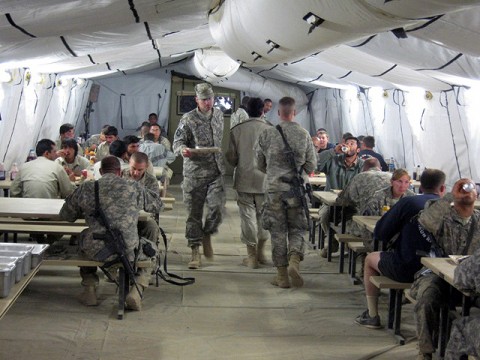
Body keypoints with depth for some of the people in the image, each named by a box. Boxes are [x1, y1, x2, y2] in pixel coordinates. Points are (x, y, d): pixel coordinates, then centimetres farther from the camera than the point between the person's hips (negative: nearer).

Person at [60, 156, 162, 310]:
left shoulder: (85, 189, 4)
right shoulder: (134, 188, 3)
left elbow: (65, 215, 17)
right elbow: (157, 205, 20)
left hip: (96, 251, 2)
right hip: (128, 251, -1)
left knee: (83, 236, 37)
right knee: (152, 248, 31)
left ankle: (89, 290, 34)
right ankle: (136, 290, 12)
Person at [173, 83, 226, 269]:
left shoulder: (219, 115, 11)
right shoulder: (188, 119, -4)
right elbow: (177, 142, -7)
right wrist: (183, 149, -30)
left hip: (216, 172, 3)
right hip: (194, 173, -3)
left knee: (216, 208, -12)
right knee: (194, 212, 2)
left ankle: (207, 235, 18)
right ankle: (195, 251, 13)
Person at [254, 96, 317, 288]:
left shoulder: (267, 134, -5)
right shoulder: (304, 135, -4)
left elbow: (259, 163, 6)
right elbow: (311, 165, 3)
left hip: (274, 188, 0)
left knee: (278, 231, 7)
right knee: (297, 228, 12)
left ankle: (282, 275, 10)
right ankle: (294, 260, -12)